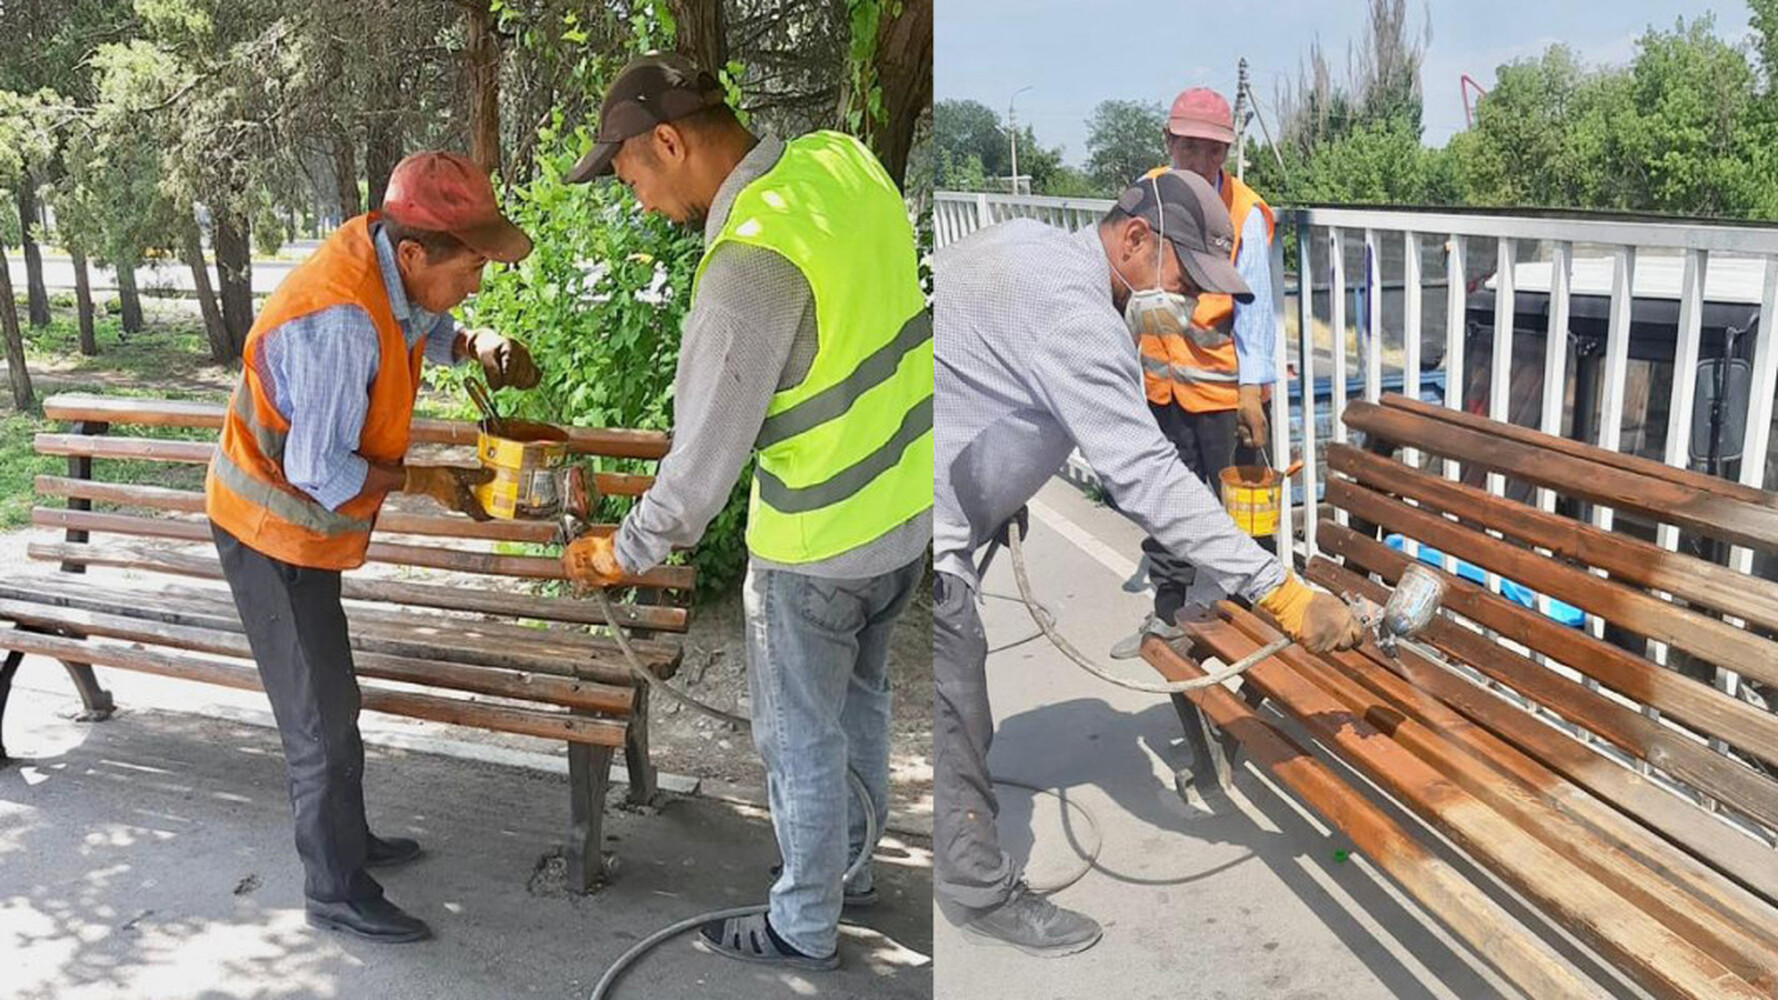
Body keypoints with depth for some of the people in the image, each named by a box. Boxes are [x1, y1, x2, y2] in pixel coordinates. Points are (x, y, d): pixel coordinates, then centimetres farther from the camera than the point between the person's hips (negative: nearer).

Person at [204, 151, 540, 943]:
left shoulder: (384, 255, -8)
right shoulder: (341, 321, -33)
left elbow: (427, 328, 14)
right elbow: (318, 471, -27)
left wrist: (479, 343, -7)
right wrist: (424, 482, -16)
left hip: (300, 521, 9)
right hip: (275, 530, -9)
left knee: (324, 699, 21)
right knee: (322, 716, 2)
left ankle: (344, 840, 38)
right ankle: (337, 892, 17)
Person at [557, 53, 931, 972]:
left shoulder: (749, 264, -28)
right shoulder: (842, 159, -4)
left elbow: (703, 457, -23)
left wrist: (627, 553, -7)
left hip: (820, 538, -8)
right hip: (909, 497, 8)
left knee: (799, 734, 13)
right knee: (858, 693, 27)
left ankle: (803, 926, 34)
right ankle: (848, 862, 48)